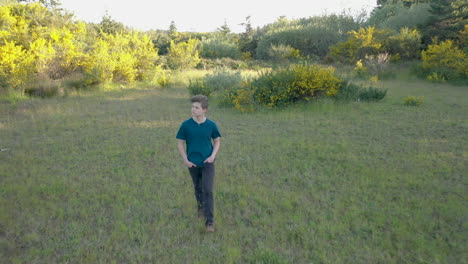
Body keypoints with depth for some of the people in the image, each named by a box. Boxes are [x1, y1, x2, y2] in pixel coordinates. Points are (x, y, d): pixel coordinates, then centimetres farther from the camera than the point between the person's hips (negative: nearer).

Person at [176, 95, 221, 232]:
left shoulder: (211, 125, -9)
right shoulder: (186, 125, -10)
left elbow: (217, 141, 5)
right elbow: (180, 143, -1)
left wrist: (213, 155, -9)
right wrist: (185, 160, -8)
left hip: (208, 163, -1)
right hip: (193, 164, 1)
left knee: (208, 190, -8)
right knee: (198, 189, 19)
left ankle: (209, 221, 0)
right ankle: (201, 207, 47)